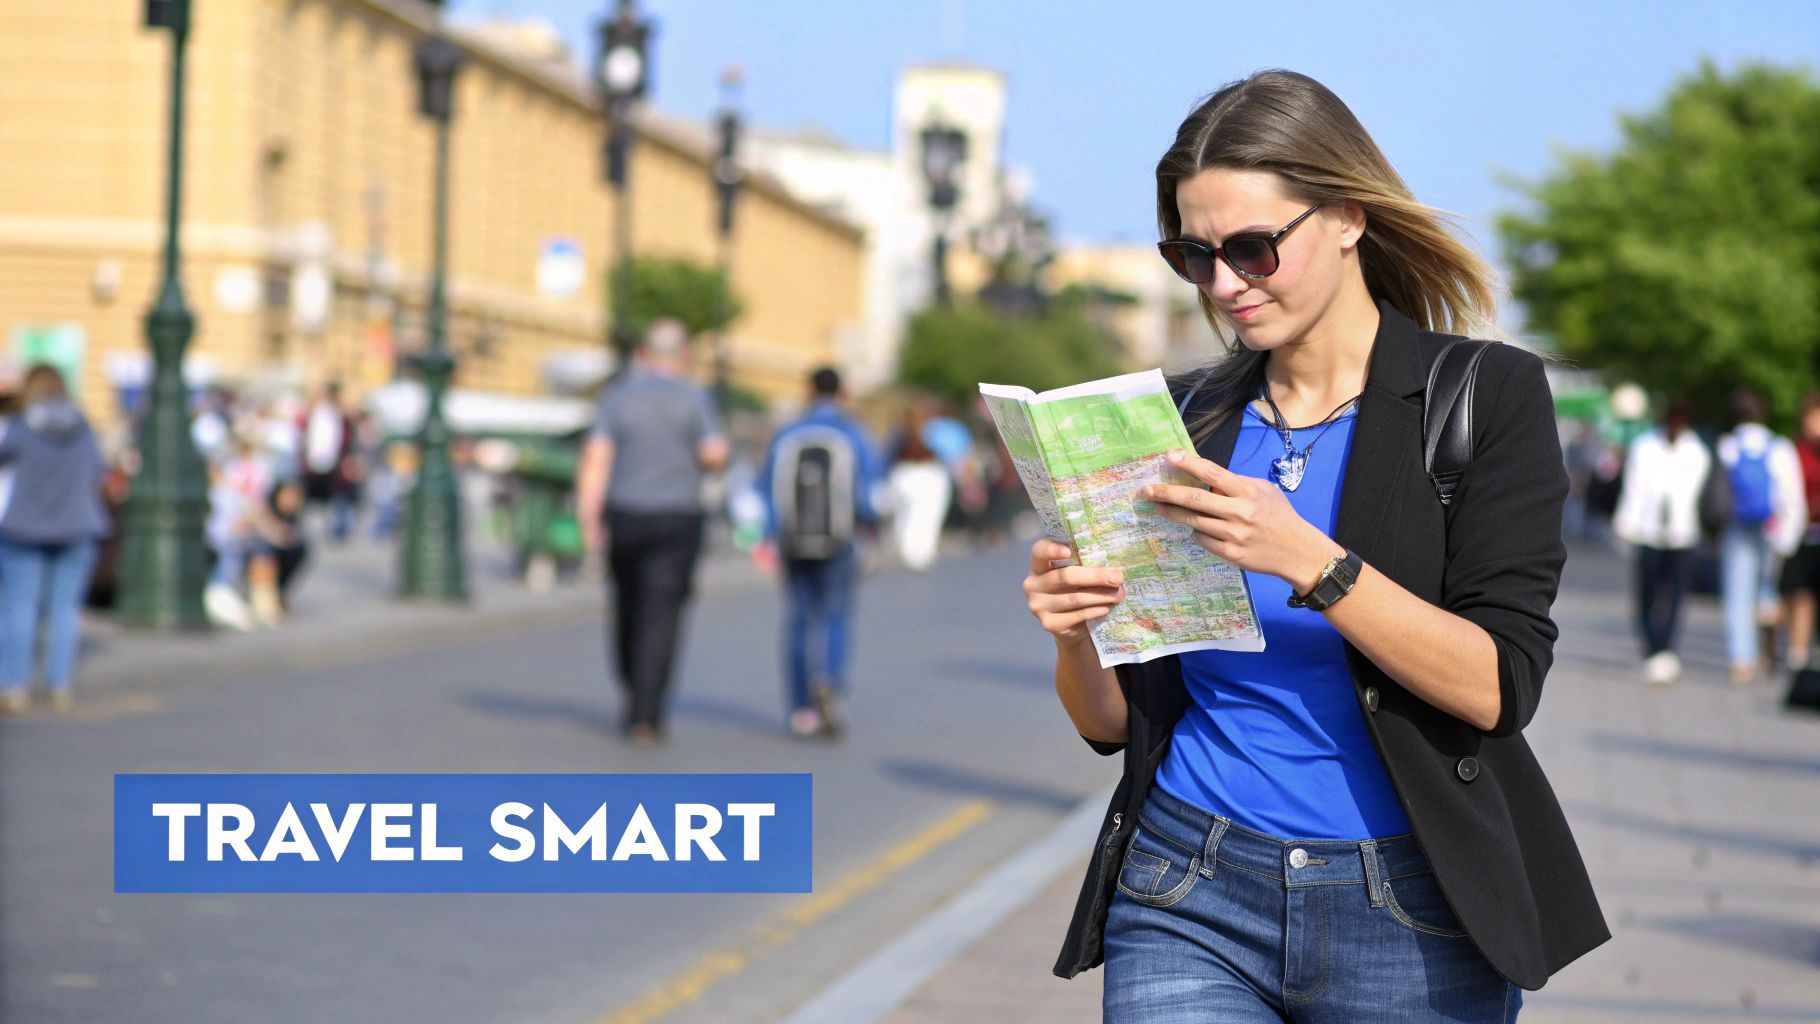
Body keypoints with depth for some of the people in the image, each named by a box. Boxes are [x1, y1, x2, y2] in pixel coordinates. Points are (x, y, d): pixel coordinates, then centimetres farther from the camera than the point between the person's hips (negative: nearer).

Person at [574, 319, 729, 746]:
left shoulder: (617, 395, 1)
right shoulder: (693, 399, -5)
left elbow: (595, 458, -6)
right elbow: (714, 455, -12)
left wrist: (589, 519, -6)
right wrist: (716, 444, 12)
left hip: (624, 518, 3)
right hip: (676, 519, -3)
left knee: (629, 609, 19)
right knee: (661, 615, -5)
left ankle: (635, 700, 29)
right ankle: (645, 716, -12)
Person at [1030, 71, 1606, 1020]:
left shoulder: (1485, 396, -3)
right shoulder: (1184, 418, 8)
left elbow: (1497, 686, -14)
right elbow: (1113, 721, 9)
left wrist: (1307, 559, -25)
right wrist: (1073, 634, -12)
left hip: (1411, 920, -2)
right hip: (1187, 905, 2)